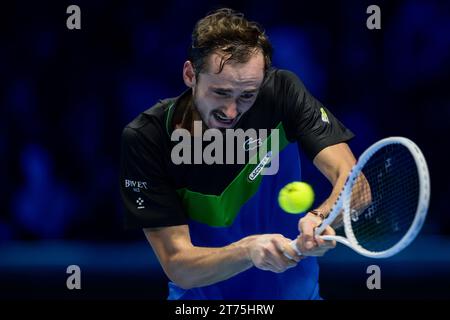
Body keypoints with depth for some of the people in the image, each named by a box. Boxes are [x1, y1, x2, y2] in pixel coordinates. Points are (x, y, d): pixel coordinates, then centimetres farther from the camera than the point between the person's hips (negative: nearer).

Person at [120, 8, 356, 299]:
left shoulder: (282, 92, -15)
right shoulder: (145, 139, -19)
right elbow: (178, 267, -21)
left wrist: (321, 219, -43)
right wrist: (249, 250, -40)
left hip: (292, 288, 1)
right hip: (201, 297, -1)